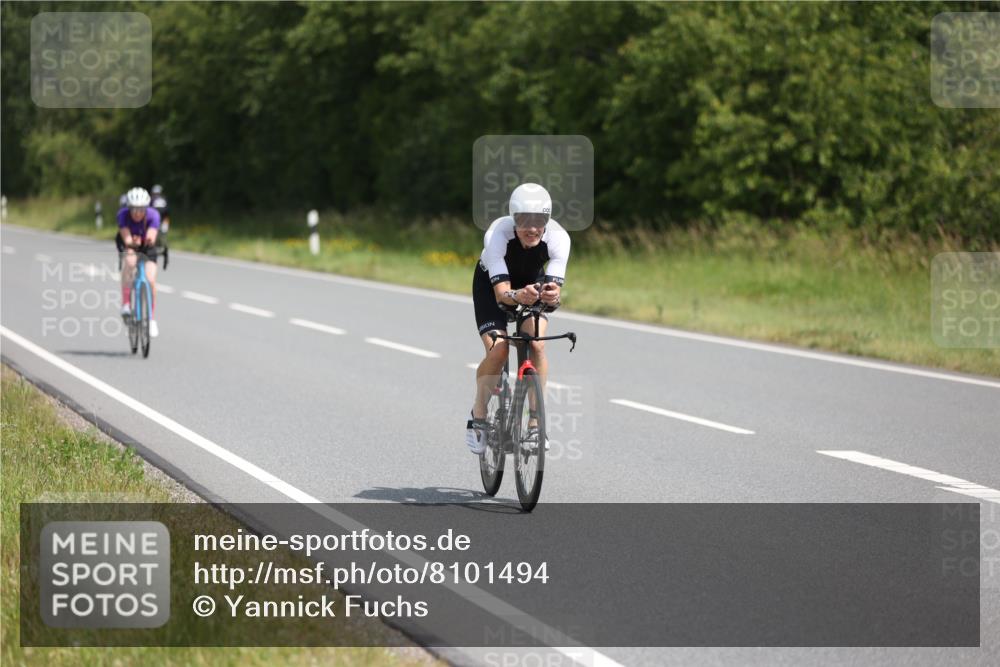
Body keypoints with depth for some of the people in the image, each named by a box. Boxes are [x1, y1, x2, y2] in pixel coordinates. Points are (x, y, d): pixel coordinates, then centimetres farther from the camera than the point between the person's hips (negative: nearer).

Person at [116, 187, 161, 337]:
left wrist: (149, 239, -66)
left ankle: (152, 319, 4)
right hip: (127, 245, 0)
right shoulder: (123, 215, -30)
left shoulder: (153, 215, -30)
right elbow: (126, 237, -40)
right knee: (129, 261, -35)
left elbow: (151, 237, -43)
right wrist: (132, 243, -63)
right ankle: (125, 303, -27)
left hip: (147, 247, 0)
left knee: (150, 280, -15)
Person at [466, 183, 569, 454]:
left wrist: (551, 295, -63)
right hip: (491, 283, -2)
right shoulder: (497, 234, -38)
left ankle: (535, 420, -7)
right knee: (497, 350, -20)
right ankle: (478, 416, 3)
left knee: (537, 345, -21)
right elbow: (501, 292, -42)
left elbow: (554, 285, -39)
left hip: (532, 282, 2)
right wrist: (517, 296, -65)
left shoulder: (558, 237, -33)